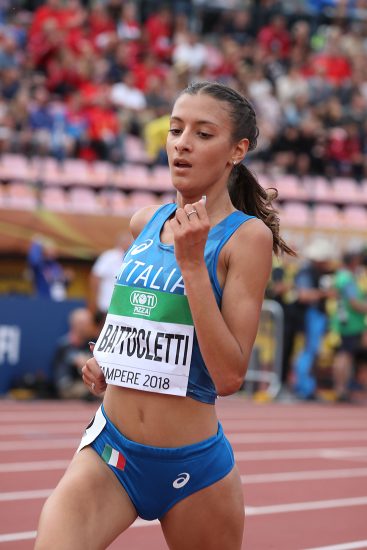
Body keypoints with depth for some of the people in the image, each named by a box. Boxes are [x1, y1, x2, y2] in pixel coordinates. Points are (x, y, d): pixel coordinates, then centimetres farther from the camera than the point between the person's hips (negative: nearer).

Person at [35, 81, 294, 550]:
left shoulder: (248, 236, -9)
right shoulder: (145, 223, 8)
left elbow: (229, 376, -18)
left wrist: (192, 262, -21)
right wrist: (104, 354, 9)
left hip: (192, 467, -4)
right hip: (109, 451, 4)